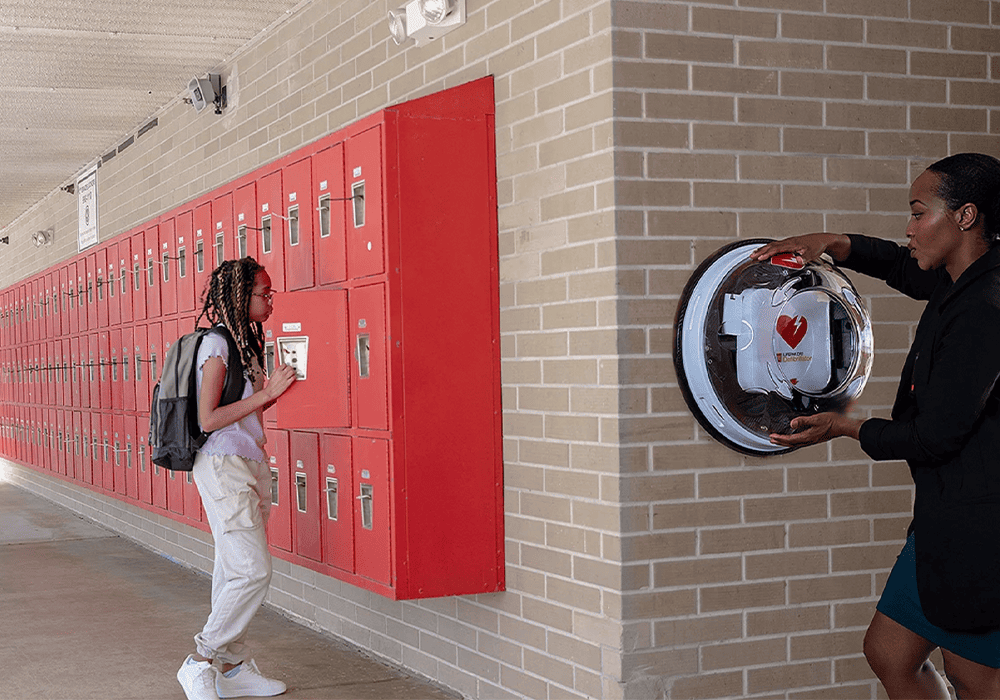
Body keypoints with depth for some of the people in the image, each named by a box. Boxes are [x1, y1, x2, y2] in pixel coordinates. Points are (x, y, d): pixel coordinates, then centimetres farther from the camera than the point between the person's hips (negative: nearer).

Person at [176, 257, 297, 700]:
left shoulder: (245, 342, 15)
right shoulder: (215, 344, -12)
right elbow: (207, 419, -17)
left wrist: (273, 393, 9)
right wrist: (265, 395, -18)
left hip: (250, 464, 9)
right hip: (223, 467, -9)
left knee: (234, 573, 11)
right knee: (252, 571, -13)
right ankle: (199, 663, -3)